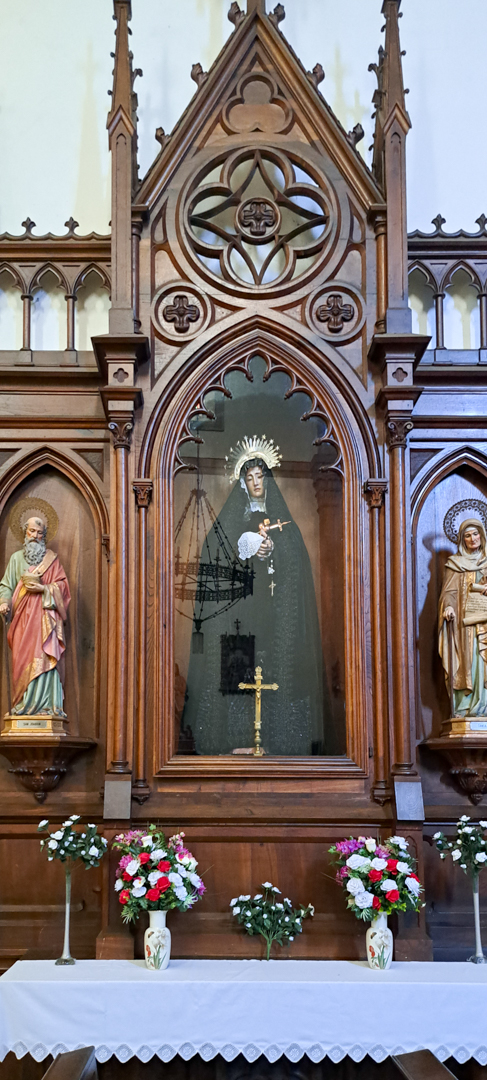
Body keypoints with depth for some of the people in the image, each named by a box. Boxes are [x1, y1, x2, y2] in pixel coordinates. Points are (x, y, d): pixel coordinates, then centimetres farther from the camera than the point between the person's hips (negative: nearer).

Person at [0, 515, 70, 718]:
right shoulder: (16, 558, 16)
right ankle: (23, 704, 0)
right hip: (22, 616, 2)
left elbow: (61, 585, 4)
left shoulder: (51, 559, 10)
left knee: (43, 656, -13)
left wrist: (43, 589, -12)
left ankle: (45, 704, -14)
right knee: (22, 659, -3)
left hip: (44, 613, -2)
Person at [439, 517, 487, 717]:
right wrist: (448, 607, -19)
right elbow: (449, 590, 1)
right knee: (467, 660, -10)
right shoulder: (455, 563, 12)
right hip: (465, 620, -1)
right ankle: (465, 707, -12)